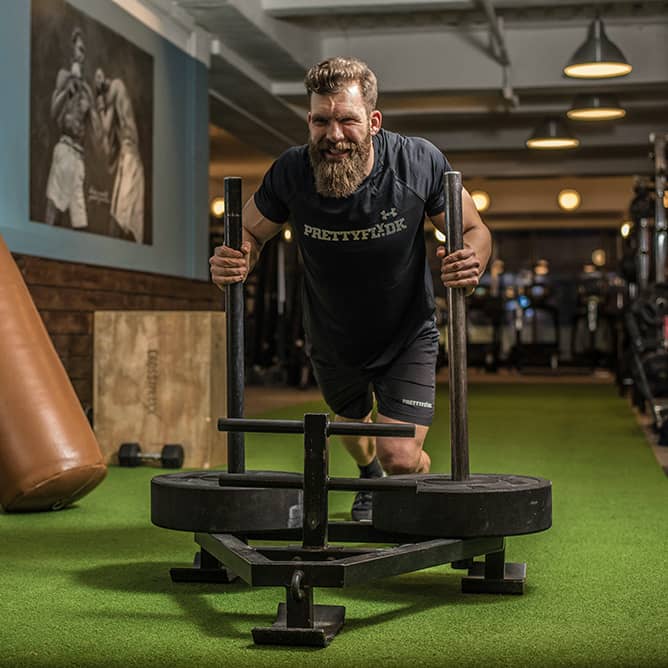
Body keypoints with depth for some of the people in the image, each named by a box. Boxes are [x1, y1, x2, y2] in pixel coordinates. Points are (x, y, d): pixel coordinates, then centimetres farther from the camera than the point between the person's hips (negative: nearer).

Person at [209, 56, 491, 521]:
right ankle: (370, 478, 67)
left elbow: (474, 230, -12)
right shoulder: (292, 173, -23)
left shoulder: (419, 162, -26)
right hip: (333, 342, 3)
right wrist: (235, 262, -29)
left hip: (407, 335, -2)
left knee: (401, 459, -15)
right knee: (352, 426, 28)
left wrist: (471, 261, -36)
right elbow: (251, 233, -5)